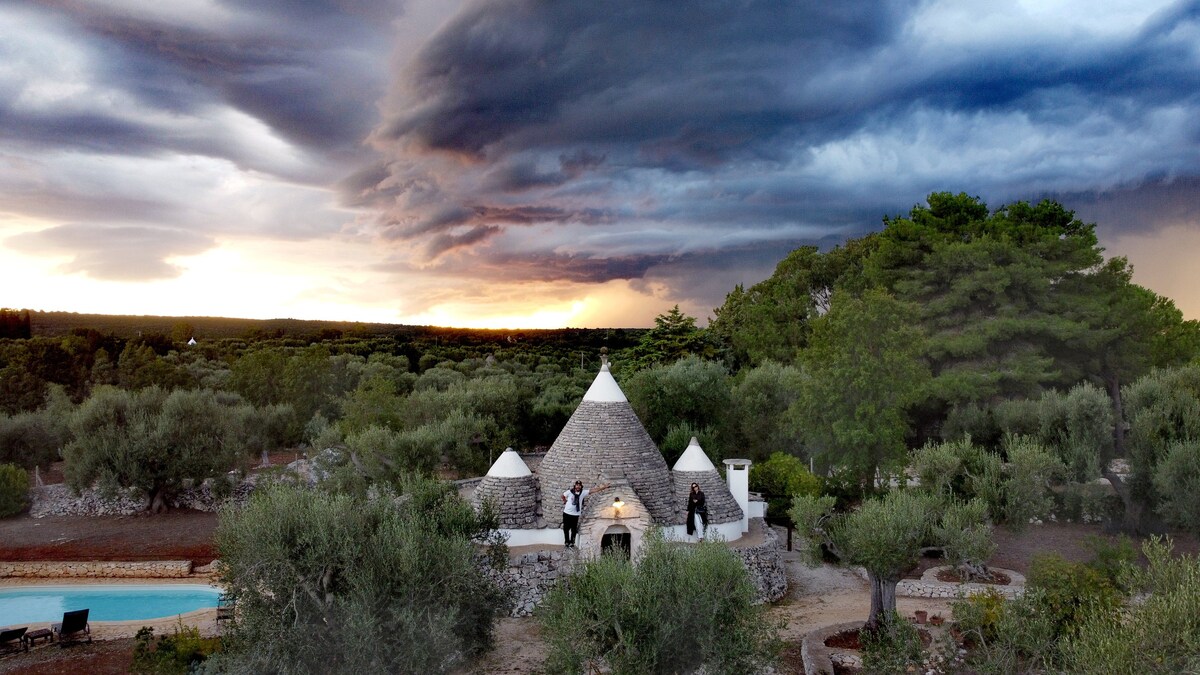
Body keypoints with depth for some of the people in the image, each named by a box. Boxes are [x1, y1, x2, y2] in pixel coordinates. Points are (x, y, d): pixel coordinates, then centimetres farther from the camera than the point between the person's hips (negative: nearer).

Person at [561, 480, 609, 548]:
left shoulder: (583, 493, -4)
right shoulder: (570, 492, -8)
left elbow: (593, 490, -9)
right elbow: (563, 496, 10)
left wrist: (603, 487, -15)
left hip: (576, 514, 1)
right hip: (567, 513, -1)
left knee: (574, 529, 6)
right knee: (566, 528, 5)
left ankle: (572, 543, 16)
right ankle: (567, 542, 18)